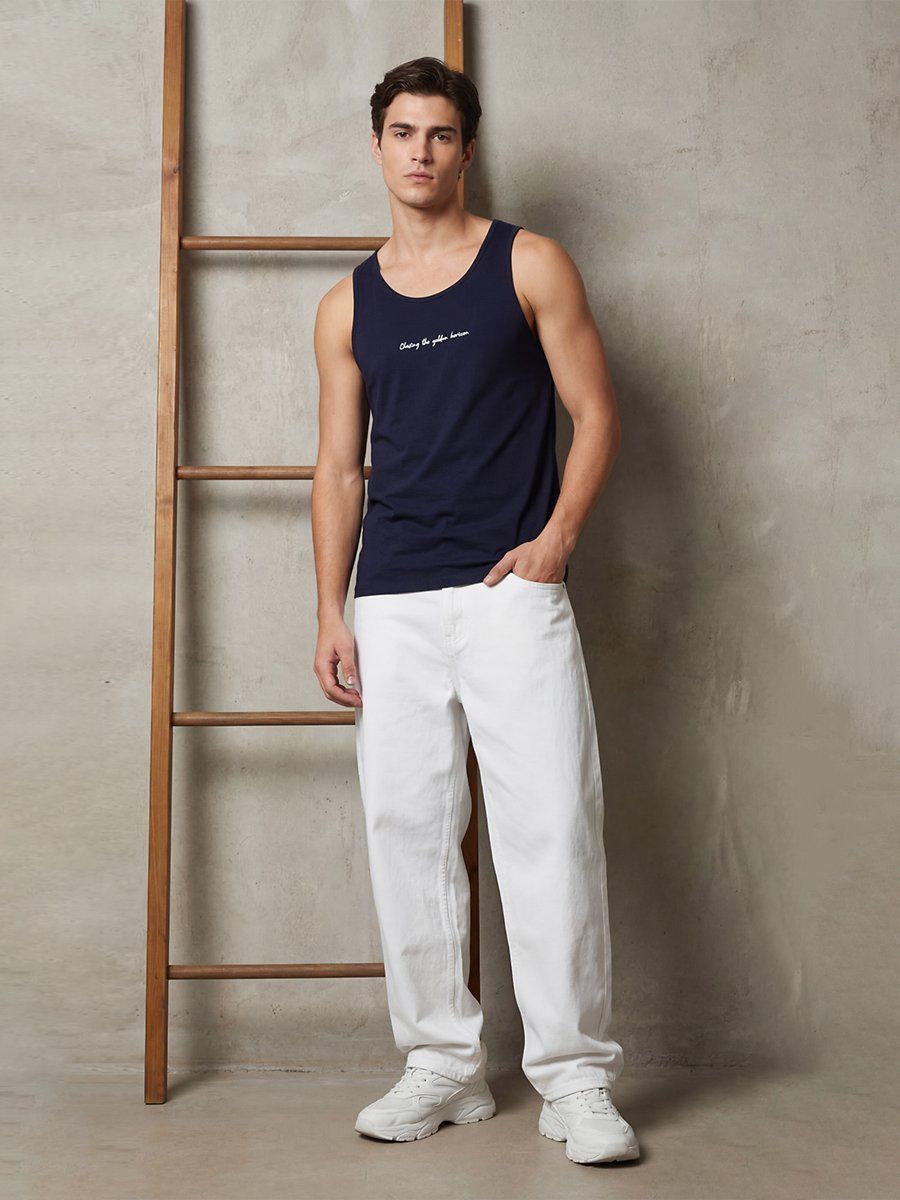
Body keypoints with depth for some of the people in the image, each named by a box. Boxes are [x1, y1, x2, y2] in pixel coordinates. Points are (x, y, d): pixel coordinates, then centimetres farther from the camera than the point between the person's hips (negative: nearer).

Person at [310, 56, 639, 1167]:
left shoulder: (529, 265, 7)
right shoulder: (347, 308, 14)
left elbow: (596, 414, 5)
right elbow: (339, 468, 15)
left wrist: (557, 535, -10)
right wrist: (331, 614, 8)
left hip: (513, 589, -3)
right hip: (392, 604, 4)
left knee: (550, 823, -8)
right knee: (406, 829, 3)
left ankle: (574, 1079, 1)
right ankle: (443, 1064, 15)